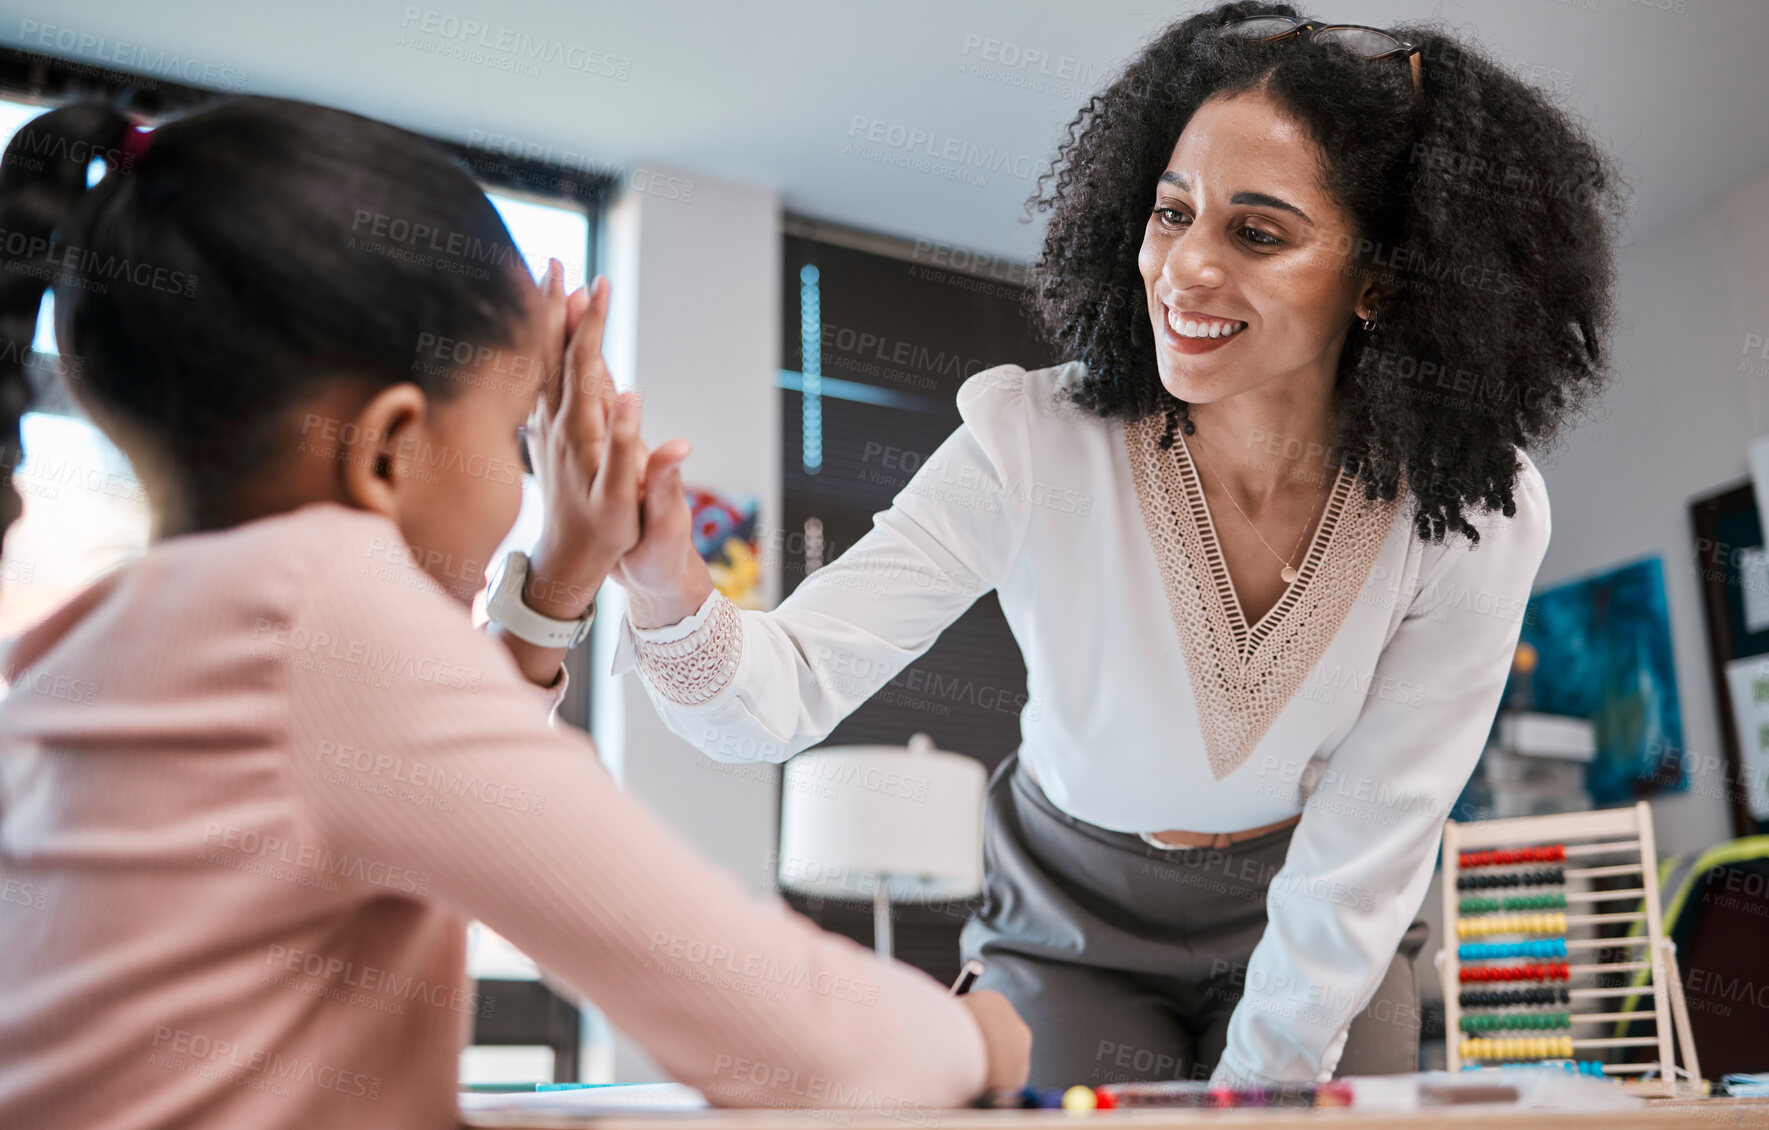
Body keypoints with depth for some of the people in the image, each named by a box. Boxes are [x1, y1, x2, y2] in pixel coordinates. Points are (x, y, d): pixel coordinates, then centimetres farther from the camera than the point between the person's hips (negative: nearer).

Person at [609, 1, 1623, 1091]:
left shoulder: (1476, 517, -23)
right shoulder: (1036, 444, -26)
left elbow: (1360, 862, -17)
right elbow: (788, 687, -30)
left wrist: (1253, 1085, -17)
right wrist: (668, 585, -51)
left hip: (1332, 947, 1)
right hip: (1074, 928, 0)